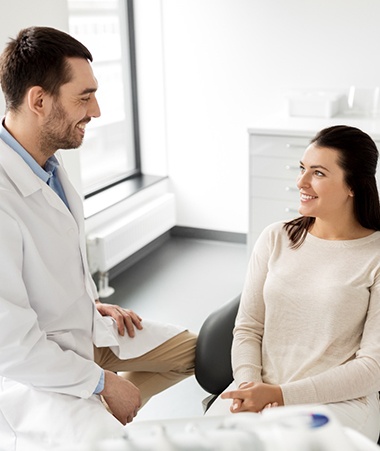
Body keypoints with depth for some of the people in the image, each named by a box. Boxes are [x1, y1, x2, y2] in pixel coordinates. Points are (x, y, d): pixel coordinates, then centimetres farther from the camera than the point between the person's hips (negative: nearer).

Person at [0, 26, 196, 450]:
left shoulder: (48, 165, -2)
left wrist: (93, 302, 6)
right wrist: (103, 382, -16)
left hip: (82, 328, 9)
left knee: (190, 350, 15)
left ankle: (99, 412, 17)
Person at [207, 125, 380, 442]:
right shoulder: (276, 238, 7)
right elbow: (247, 328, 8)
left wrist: (281, 393, -15)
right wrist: (249, 384, -12)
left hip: (339, 400, -3)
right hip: (258, 389, 4)